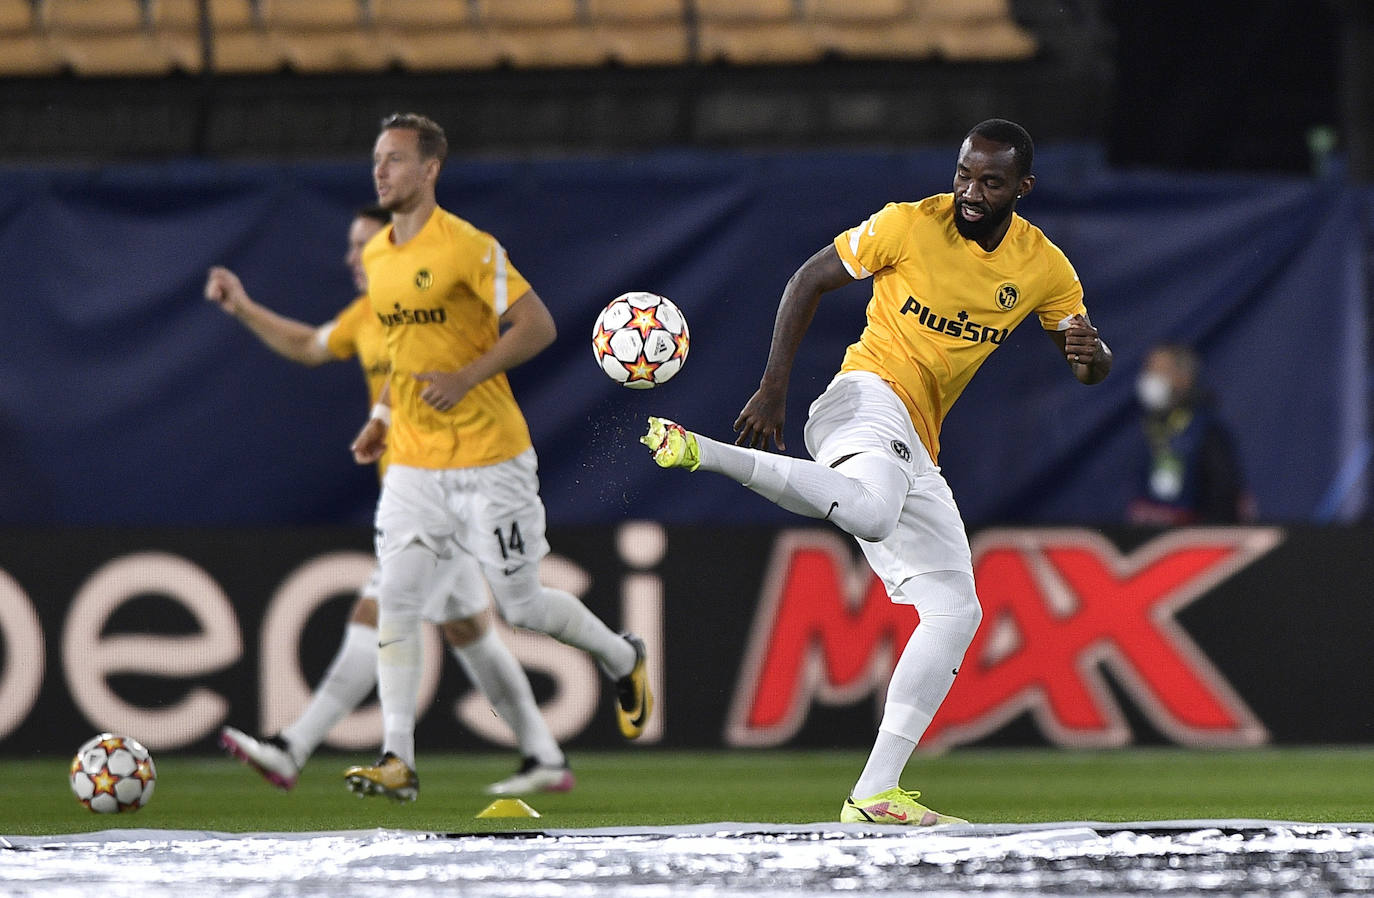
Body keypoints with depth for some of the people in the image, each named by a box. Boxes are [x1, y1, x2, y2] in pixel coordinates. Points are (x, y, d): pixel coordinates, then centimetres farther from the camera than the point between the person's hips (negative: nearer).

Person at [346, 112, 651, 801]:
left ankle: (622, 659, 31)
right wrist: (382, 416, 14)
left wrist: (464, 380, -21)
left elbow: (537, 327, -14)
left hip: (488, 459, -6)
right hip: (412, 461, 6)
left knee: (520, 605, 2)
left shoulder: (469, 248, -13)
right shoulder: (374, 256, 9)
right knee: (395, 599, -8)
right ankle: (397, 758, -8)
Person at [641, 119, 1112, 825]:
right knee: (870, 509, -42)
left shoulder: (1044, 268, 5)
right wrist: (772, 390, -8)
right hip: (869, 395, -7)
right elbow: (810, 279, 0)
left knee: (955, 613, 4)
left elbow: (1087, 369, 13)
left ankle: (874, 795, 4)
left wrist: (1091, 355, -13)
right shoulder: (909, 225, -8)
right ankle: (698, 452, -36)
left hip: (916, 449, 7)